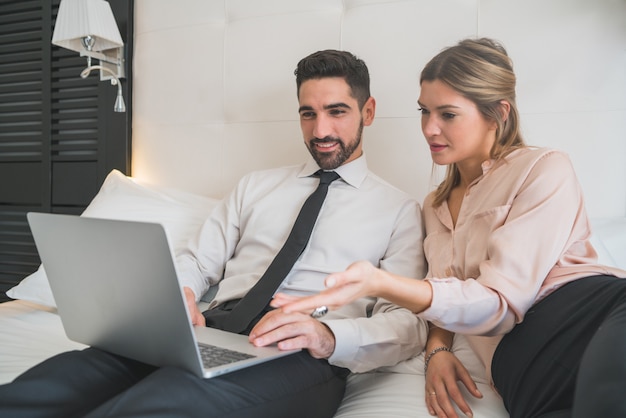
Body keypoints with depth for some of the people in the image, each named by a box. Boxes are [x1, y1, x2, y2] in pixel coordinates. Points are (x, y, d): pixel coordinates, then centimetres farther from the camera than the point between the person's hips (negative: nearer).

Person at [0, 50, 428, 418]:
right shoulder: (255, 186, 23)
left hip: (302, 356, -3)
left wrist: (328, 336, -20)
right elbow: (198, 262, 18)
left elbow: (407, 323, 1)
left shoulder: (400, 210, 12)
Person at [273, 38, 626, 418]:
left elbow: (500, 302, -11)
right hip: (525, 359, 4)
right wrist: (438, 350, -1)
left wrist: (379, 283, -24)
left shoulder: (544, 169, 1)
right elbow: (445, 294, 22)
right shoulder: (436, 206, 20)